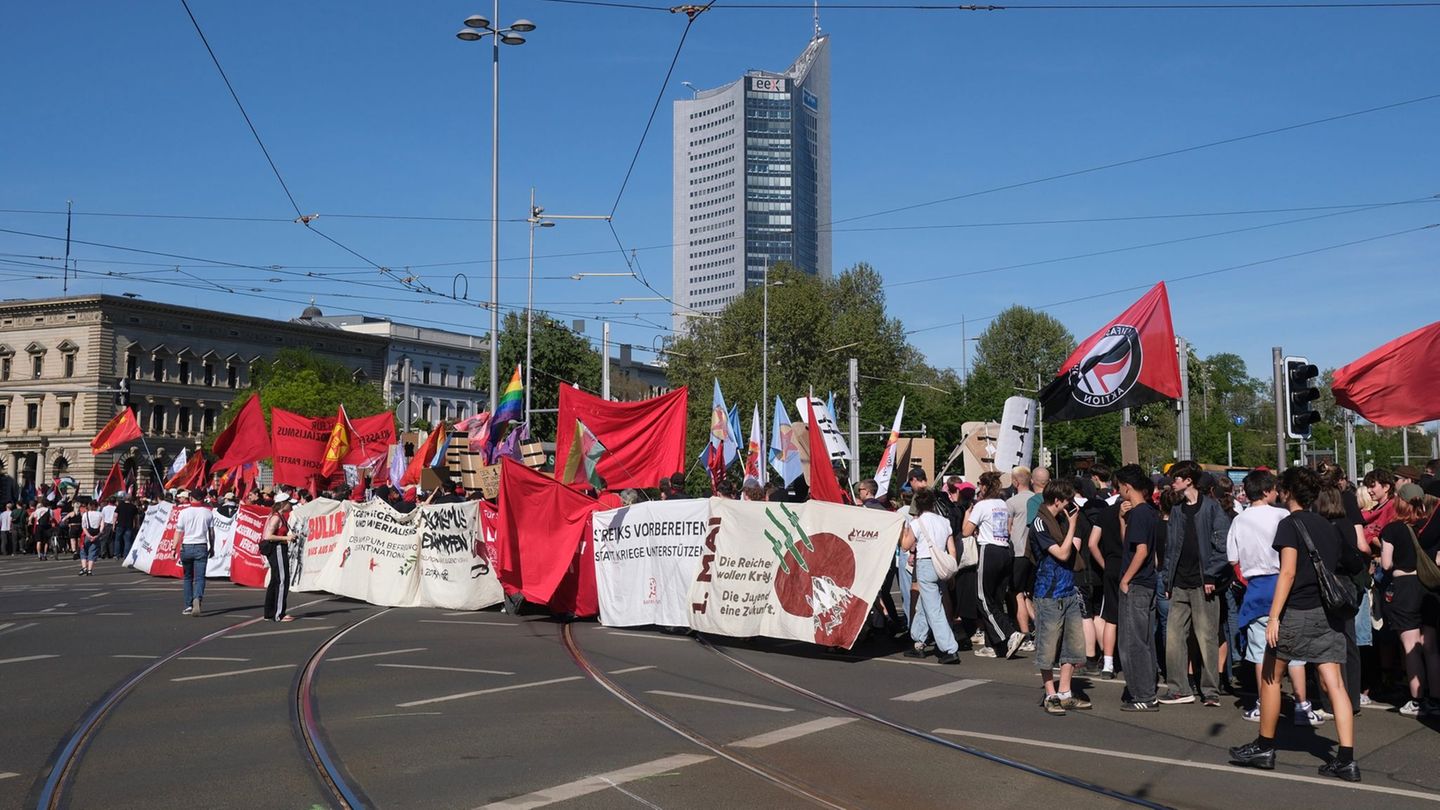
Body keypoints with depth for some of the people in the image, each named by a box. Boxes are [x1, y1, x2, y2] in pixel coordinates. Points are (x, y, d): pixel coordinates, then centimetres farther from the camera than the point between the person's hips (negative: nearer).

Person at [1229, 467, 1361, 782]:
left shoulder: (1290, 523, -8)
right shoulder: (1329, 527, 12)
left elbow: (1288, 572, -17)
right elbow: (1353, 562, 20)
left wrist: (1274, 616, -19)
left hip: (1297, 613, -6)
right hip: (1328, 615, 6)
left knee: (1270, 676, 10)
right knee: (1334, 684, 2)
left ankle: (1264, 748, 19)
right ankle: (1346, 759, -3)